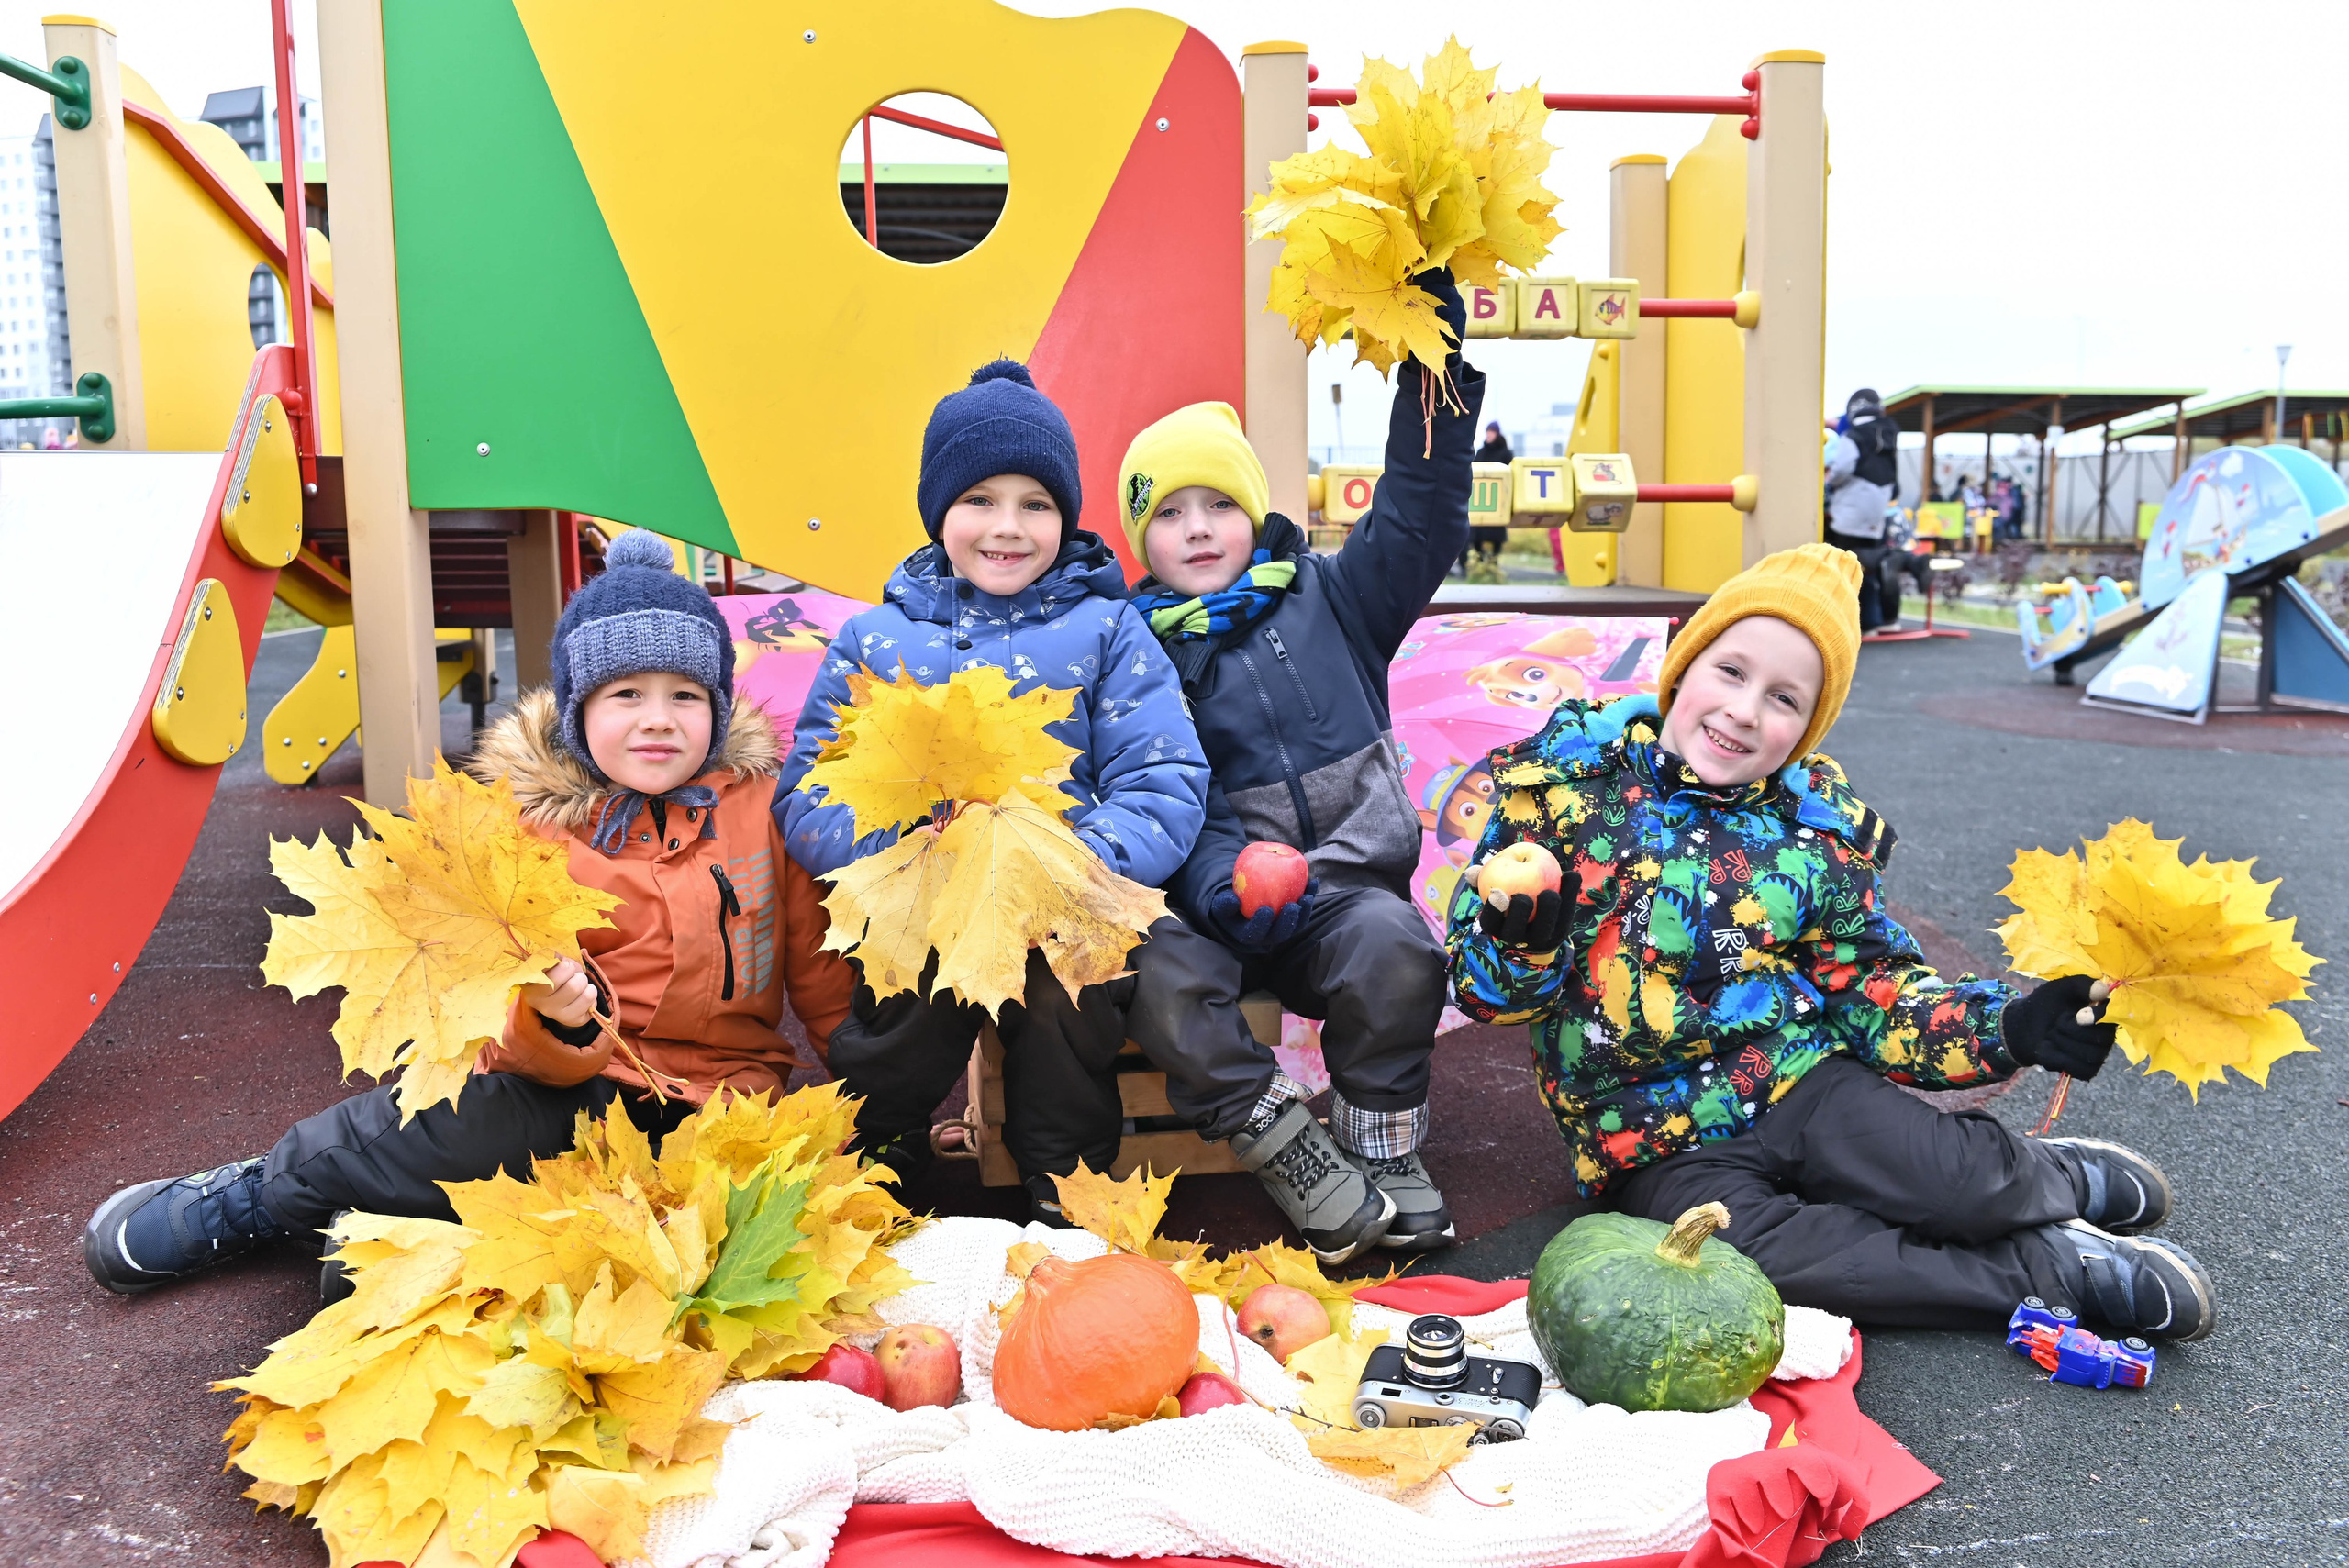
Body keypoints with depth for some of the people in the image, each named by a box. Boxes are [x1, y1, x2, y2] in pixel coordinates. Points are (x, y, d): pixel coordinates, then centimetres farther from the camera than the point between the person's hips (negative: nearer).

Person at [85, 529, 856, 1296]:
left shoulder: (761, 801, 0)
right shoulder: (533, 825, -2)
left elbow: (817, 969, 8)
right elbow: (531, 1054, -6)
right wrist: (556, 1019, -29)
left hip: (719, 1096, 1)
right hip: (574, 1078, -1)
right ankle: (262, 1195, -3)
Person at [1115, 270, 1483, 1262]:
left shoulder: (1328, 599, 11)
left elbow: (1420, 512, 5)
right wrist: (1216, 877, -25)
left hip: (1349, 890, 1)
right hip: (1213, 901, 0)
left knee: (1394, 948, -32)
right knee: (1157, 973, -32)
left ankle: (1385, 1150, -9)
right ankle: (1292, 1155, -18)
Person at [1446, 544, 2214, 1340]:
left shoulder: (1816, 831, 4)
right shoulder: (1568, 775, -5)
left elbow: (1873, 989, 10)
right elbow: (1481, 981, -4)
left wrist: (2006, 1029, -6)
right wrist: (1521, 941, -28)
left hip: (1801, 1086, 2)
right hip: (1660, 1145, -2)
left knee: (1955, 1182, -26)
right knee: (1753, 1252, -32)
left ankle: (2052, 1179, 11)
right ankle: (2048, 1264, -13)